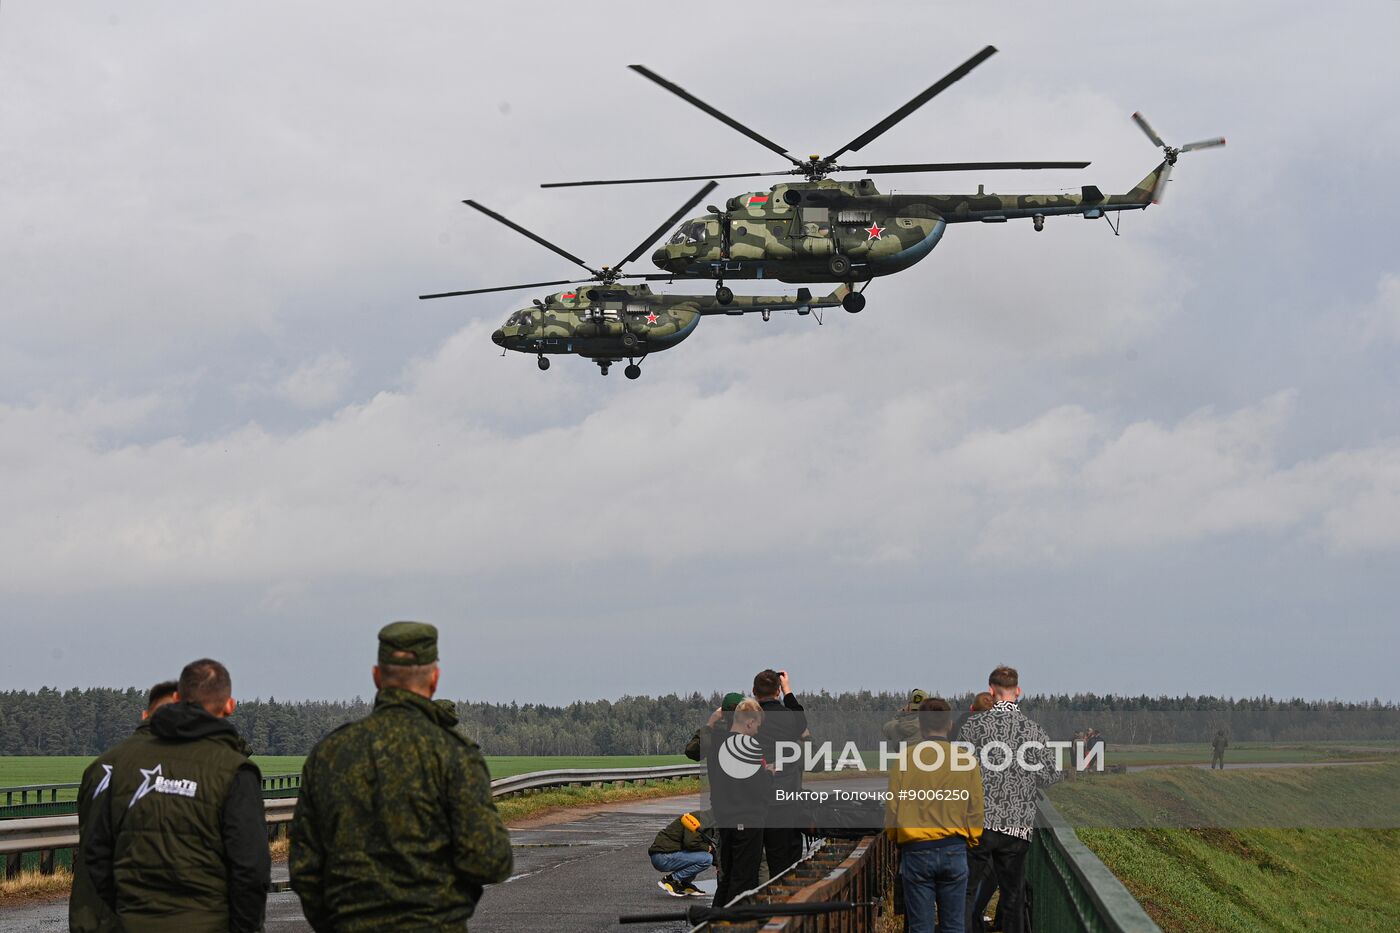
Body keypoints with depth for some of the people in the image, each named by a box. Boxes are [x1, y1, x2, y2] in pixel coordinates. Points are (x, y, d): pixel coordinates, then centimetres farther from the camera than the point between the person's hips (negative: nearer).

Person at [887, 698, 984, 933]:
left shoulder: (905, 758, -5)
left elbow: (892, 808, -1)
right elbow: (975, 810, 3)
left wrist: (895, 839, 17)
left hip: (916, 851, -1)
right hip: (954, 850, 1)